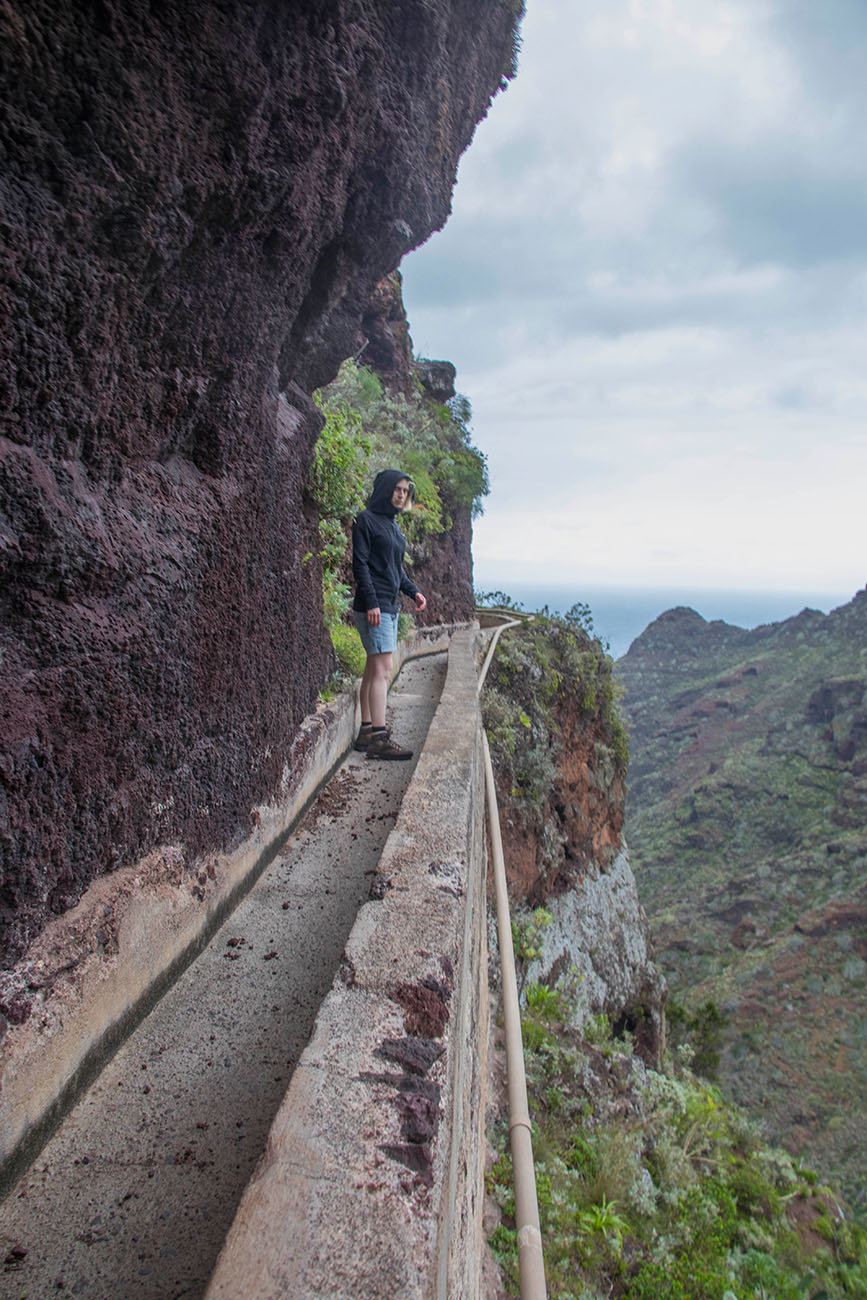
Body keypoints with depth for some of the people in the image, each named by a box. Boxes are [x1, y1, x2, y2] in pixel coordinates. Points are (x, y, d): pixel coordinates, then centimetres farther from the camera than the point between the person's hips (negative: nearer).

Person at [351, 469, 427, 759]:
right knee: (382, 670, -13)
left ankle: (366, 732, 13)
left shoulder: (392, 525, 20)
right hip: (374, 605, -9)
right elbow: (360, 564, -13)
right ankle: (379, 738, -14)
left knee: (374, 670, 9)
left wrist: (413, 591, 12)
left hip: (390, 605, 9)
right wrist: (371, 602, -20)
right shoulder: (366, 520, -6)